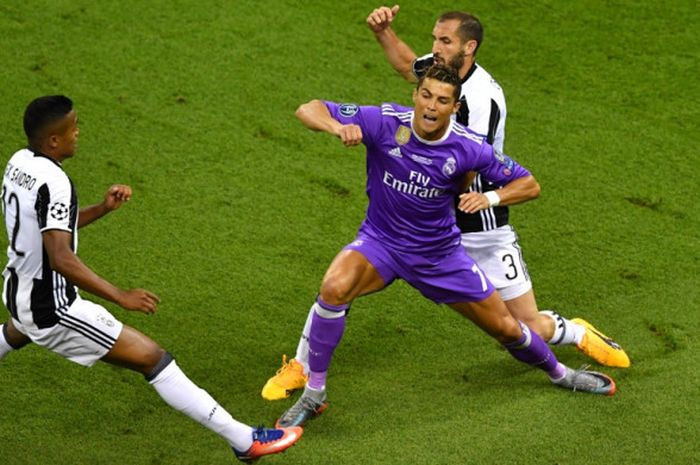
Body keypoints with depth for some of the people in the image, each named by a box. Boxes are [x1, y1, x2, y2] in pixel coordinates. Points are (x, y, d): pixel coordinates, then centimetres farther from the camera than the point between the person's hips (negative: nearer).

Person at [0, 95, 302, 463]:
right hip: (53, 311, -10)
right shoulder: (52, 183, -26)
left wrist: (102, 209, 5)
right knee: (153, 358, -12)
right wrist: (120, 297, -35)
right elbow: (61, 259, -35)